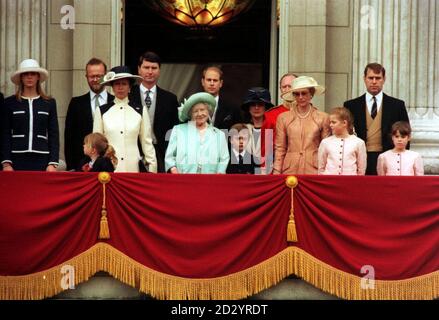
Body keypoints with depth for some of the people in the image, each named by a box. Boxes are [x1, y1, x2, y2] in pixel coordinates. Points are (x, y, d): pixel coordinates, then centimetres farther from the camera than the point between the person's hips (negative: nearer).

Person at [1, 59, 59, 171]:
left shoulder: (49, 103, 9)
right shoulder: (10, 103, 7)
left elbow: (54, 135, 7)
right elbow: (5, 135, 5)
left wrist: (53, 163, -2)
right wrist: (6, 163, -4)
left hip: (41, 158, 0)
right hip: (17, 158, 0)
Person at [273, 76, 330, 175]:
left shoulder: (323, 118, 5)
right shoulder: (283, 118, 8)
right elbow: (279, 148, 8)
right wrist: (276, 173, 2)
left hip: (313, 170, -1)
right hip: (290, 170, 1)